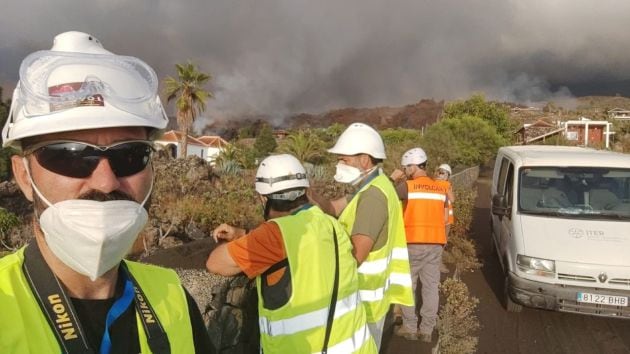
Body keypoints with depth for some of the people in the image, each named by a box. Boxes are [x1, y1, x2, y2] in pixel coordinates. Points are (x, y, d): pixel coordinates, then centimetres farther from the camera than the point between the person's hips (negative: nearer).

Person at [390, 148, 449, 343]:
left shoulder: (407, 186, -9)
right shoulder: (441, 188, 7)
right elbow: (445, 217, 12)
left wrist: (393, 177, 9)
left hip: (413, 243, -4)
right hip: (436, 243, 5)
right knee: (431, 286, 8)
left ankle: (410, 327, 13)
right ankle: (427, 330, 14)